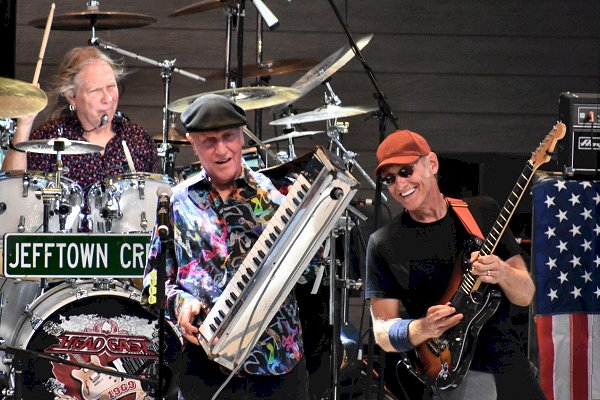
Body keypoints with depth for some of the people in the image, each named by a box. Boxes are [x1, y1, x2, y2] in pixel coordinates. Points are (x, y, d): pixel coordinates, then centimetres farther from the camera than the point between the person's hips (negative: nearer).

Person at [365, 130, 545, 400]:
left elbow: (526, 294, 3)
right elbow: (382, 331, -3)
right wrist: (423, 329, -22)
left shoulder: (483, 212, 4)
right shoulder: (384, 244, -2)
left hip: (512, 370, 1)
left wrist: (502, 273, -18)